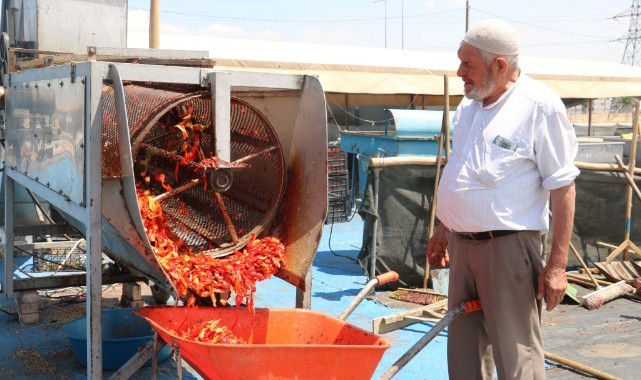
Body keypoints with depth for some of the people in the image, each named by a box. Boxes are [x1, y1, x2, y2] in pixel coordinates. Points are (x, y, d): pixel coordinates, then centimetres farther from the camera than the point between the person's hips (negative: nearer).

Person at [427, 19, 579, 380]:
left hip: (509, 246, -7)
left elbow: (563, 187, -13)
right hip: (463, 245, 8)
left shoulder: (540, 106, -13)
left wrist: (558, 264, -16)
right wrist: (444, 229, 22)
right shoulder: (470, 104, 10)